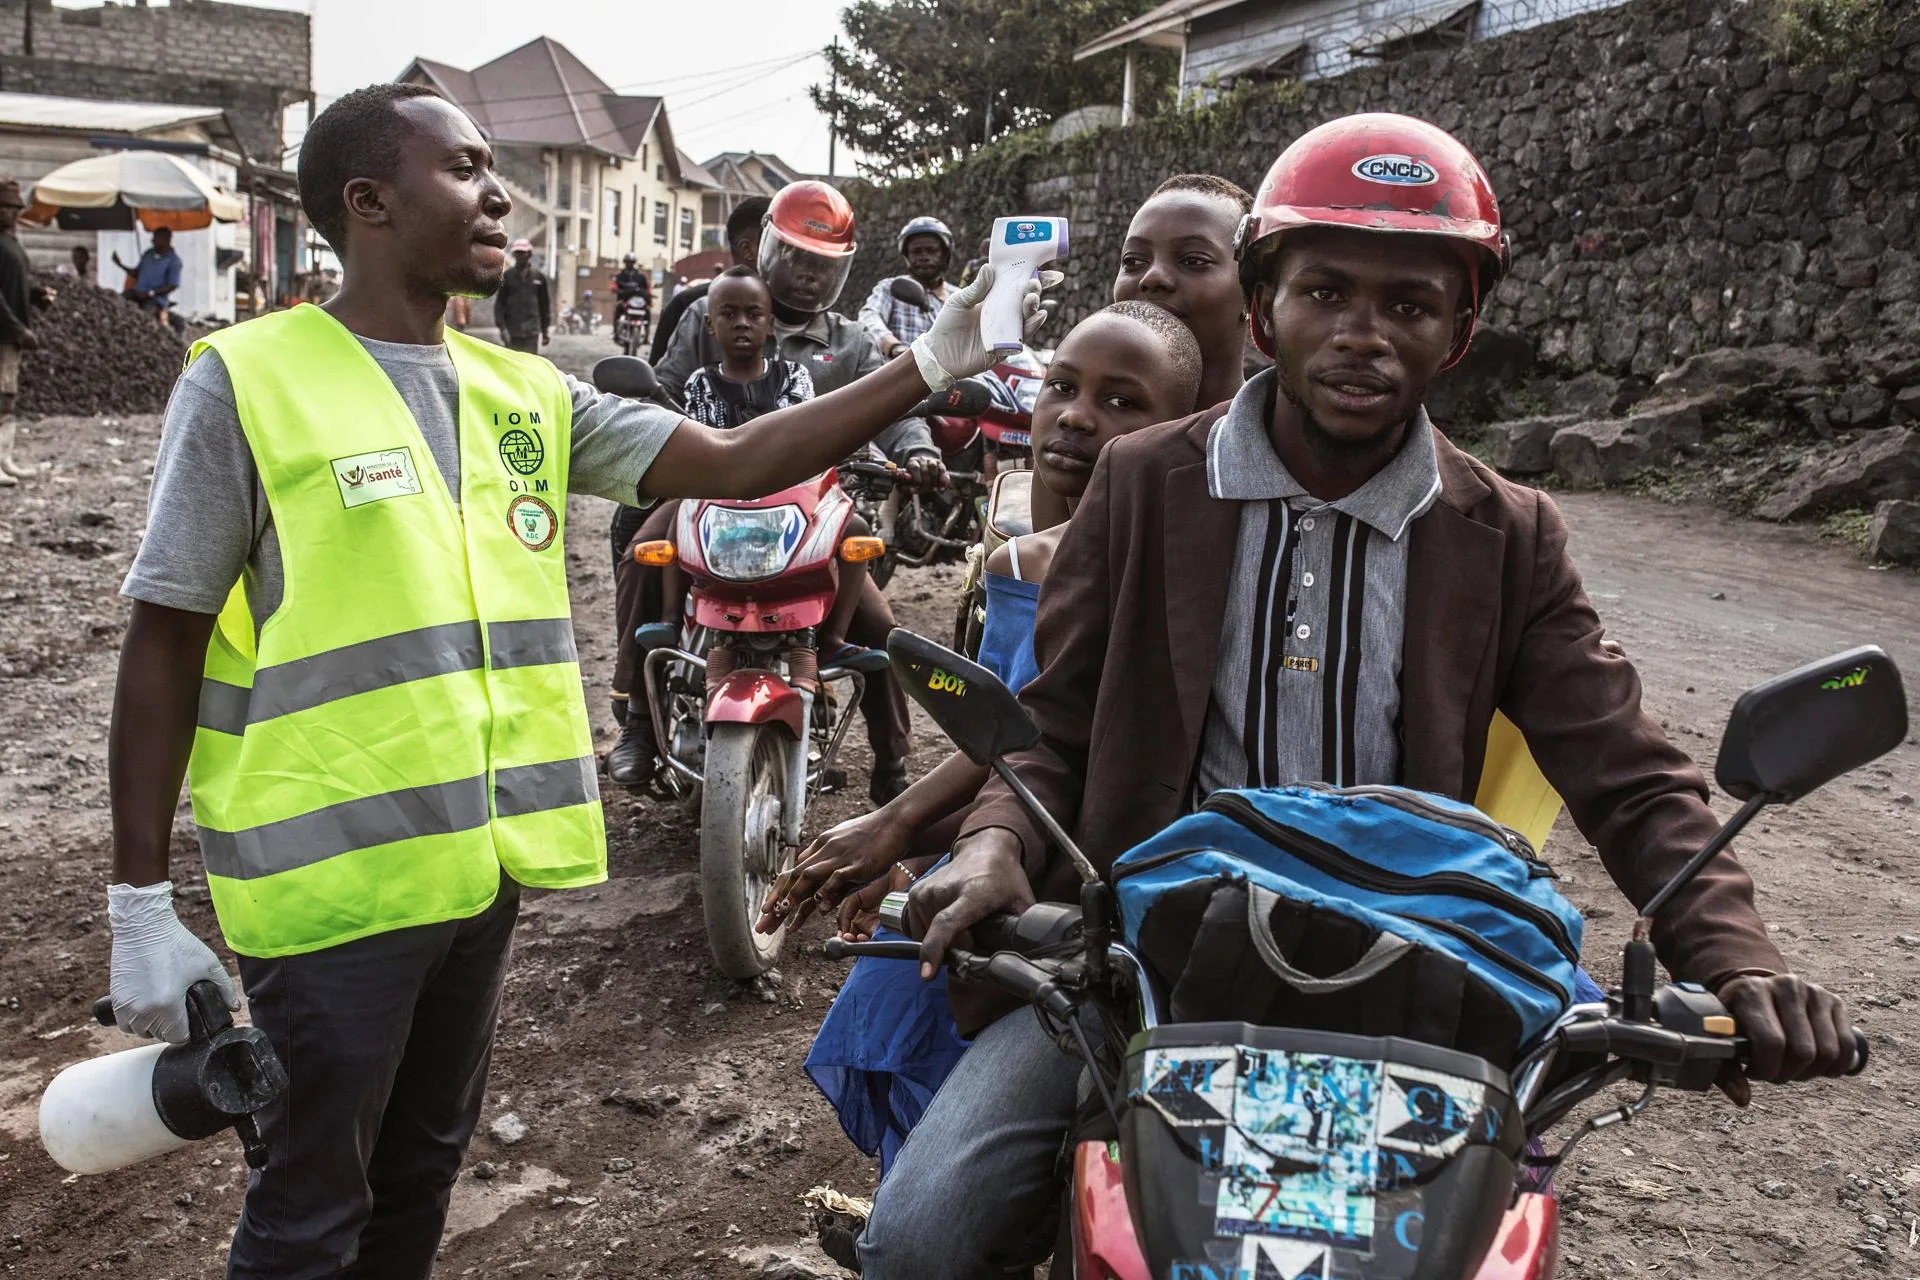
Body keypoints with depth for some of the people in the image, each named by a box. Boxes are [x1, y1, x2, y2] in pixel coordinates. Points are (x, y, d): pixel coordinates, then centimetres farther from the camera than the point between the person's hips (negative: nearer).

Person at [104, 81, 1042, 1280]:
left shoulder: (524, 392, 7)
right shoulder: (247, 380, -9)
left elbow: (733, 464, 3)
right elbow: (165, 646, -8)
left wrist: (927, 369, -4)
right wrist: (141, 904, -8)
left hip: (481, 862, 6)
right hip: (331, 878, -5)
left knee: (421, 1178, 22)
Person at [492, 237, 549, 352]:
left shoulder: (539, 277, 5)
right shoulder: (507, 277, 2)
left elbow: (545, 304, 10)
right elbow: (499, 303, 0)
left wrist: (545, 330, 9)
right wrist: (502, 327, -10)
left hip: (532, 332, 0)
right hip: (512, 331, 0)